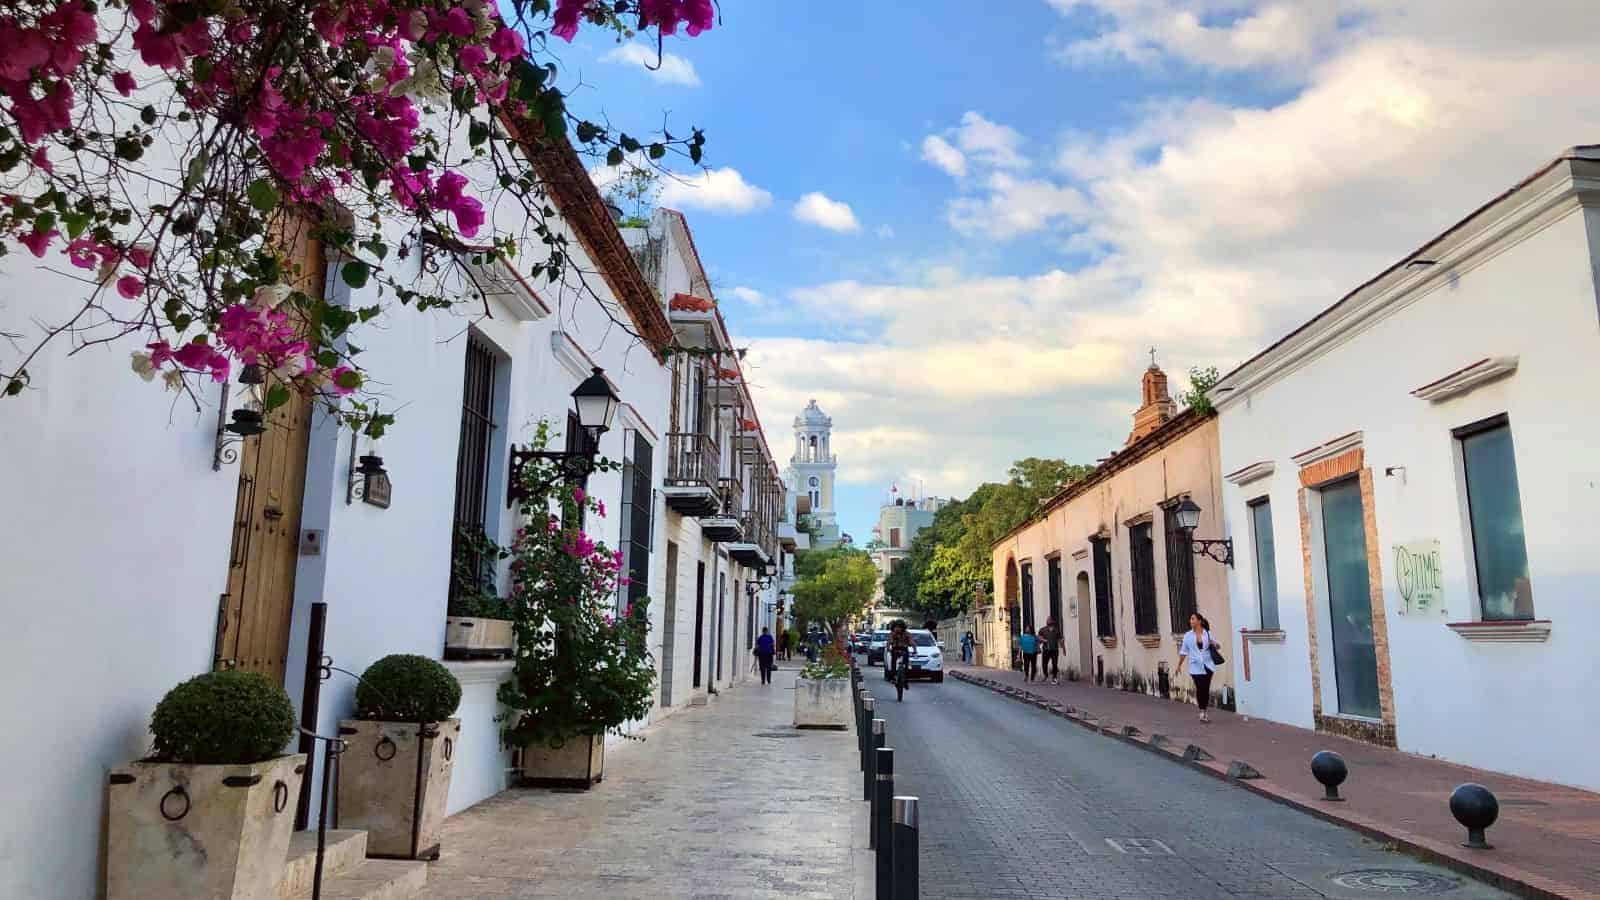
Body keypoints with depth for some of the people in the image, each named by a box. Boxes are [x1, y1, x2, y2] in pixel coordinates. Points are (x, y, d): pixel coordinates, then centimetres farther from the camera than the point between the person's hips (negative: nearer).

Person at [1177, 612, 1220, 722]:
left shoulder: (1208, 633, 3)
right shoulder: (1188, 635, 3)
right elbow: (1184, 651, 8)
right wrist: (1179, 665, 5)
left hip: (1207, 665, 1)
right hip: (1196, 666, -1)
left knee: (1206, 689, 1)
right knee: (1200, 689, -7)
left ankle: (1205, 712, 14)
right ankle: (1202, 712, 6)